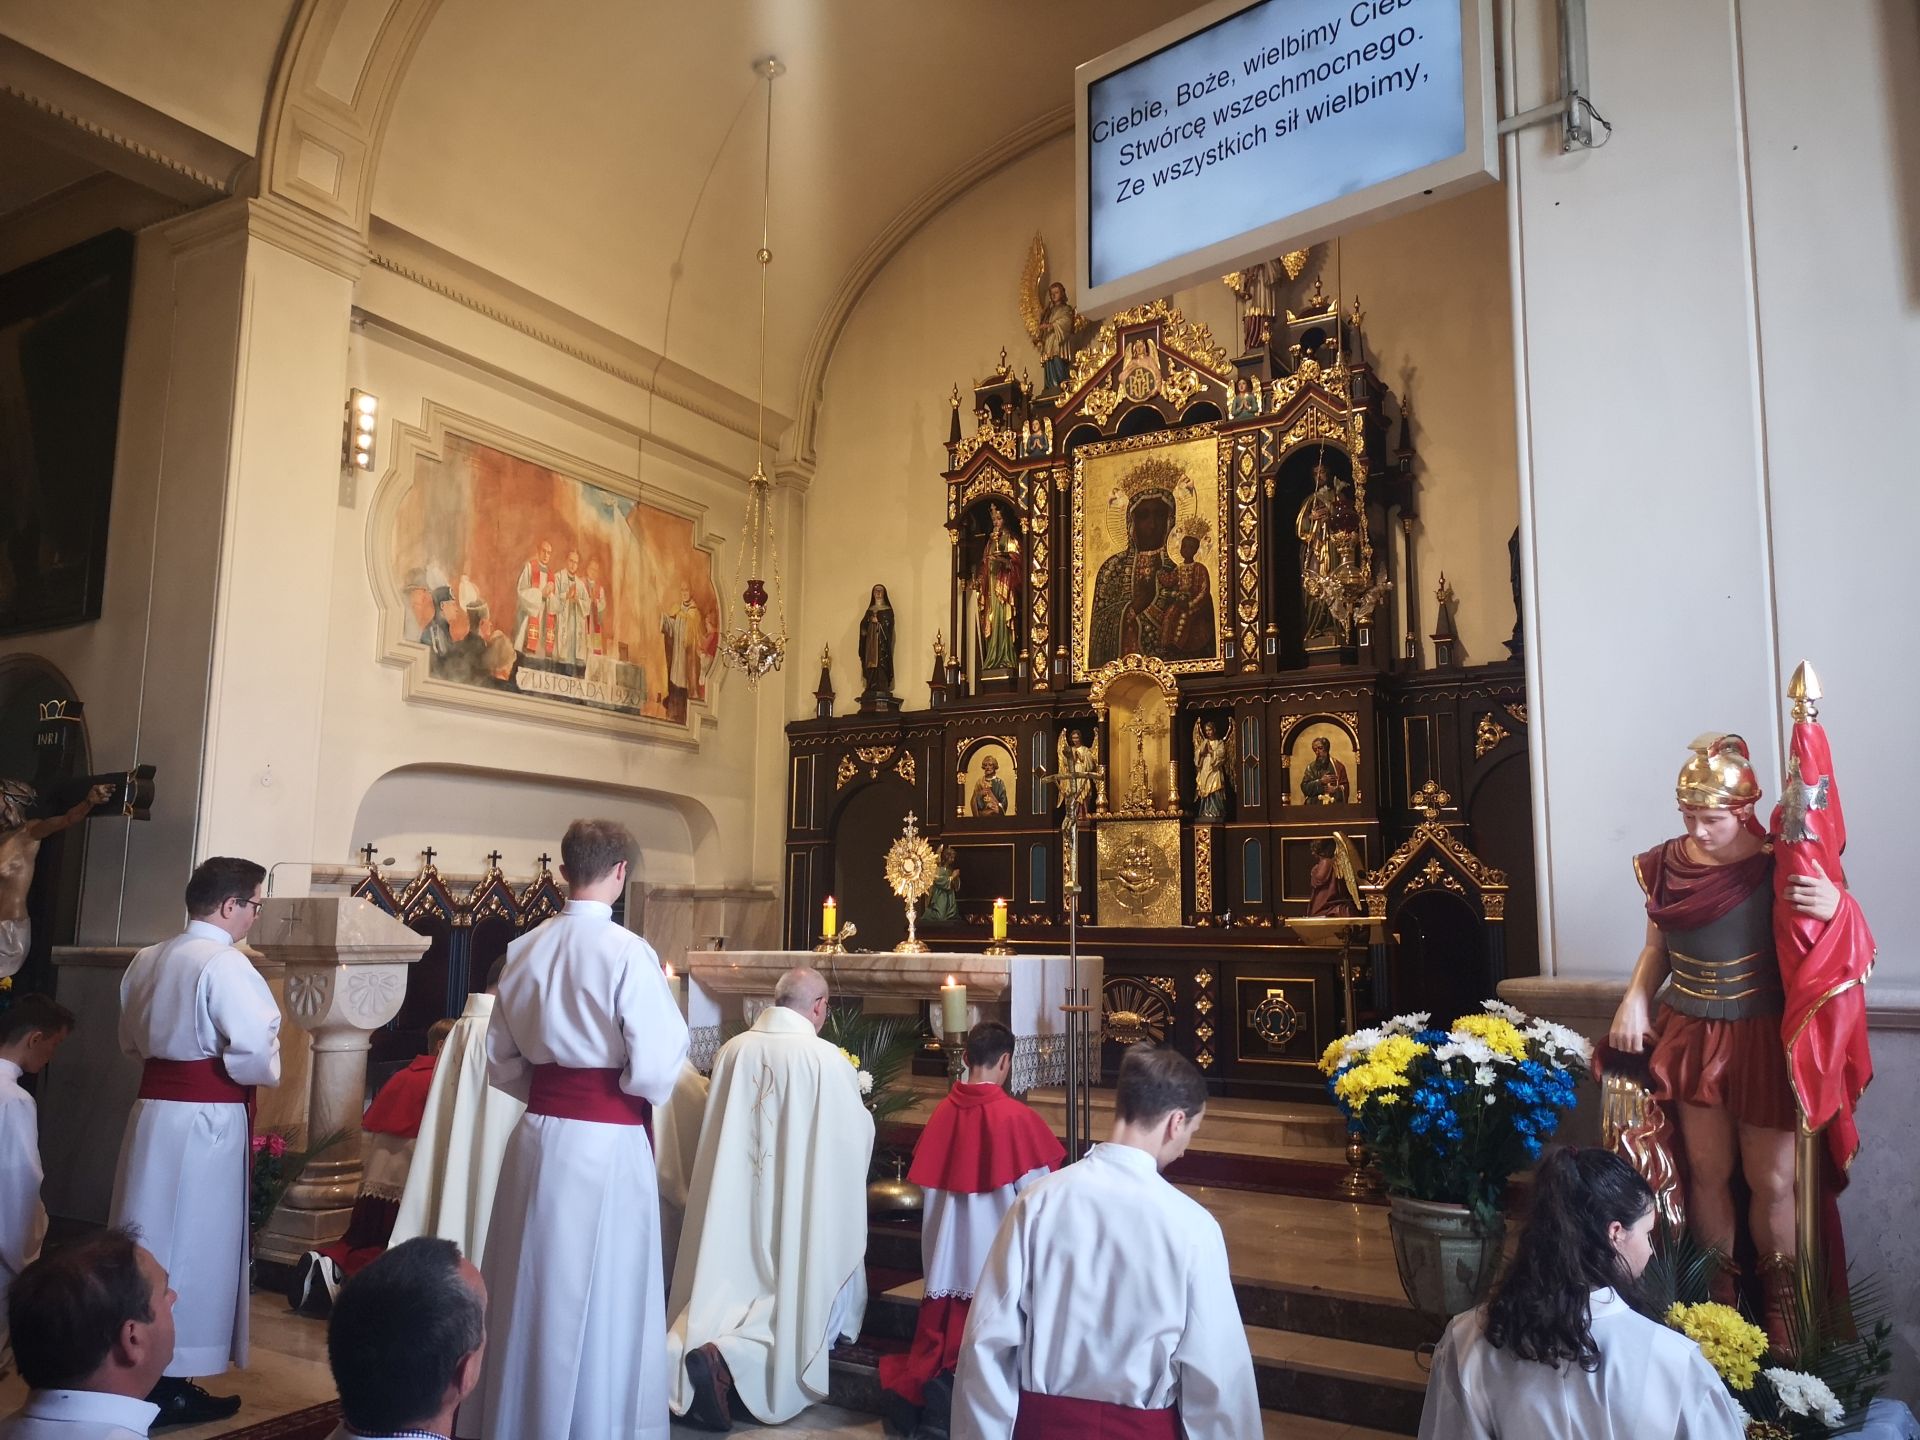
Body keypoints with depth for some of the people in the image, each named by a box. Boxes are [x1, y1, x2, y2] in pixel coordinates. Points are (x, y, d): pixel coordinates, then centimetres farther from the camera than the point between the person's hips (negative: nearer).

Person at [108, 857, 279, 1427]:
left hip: (153, 1108, 8)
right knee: (193, 1243, 3)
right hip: (207, 1118, -8)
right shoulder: (225, 964, -18)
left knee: (148, 1235, 16)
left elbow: (131, 1041, 18)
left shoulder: (147, 959, 8)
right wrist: (270, 1072, -2)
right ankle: (169, 1385, 13)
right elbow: (253, 1054, -22)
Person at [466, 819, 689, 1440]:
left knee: (531, 1291, 19)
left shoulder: (522, 950, 2)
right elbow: (656, 1067, -17)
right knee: (599, 1300, 8)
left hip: (536, 1133, 6)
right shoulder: (627, 952, -16)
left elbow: (500, 1062, 9)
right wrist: (643, 1094, 3)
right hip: (608, 1141, -6)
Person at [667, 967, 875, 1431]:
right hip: (798, 1206, -4)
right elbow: (856, 1133, -2)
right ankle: (726, 1357, -14)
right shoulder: (827, 1059, -13)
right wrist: (857, 1107, 21)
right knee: (798, 1292, 9)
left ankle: (686, 1348, -15)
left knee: (726, 1290, 14)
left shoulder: (731, 1050, 0)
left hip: (735, 1202, 4)